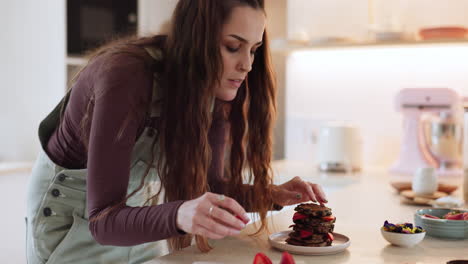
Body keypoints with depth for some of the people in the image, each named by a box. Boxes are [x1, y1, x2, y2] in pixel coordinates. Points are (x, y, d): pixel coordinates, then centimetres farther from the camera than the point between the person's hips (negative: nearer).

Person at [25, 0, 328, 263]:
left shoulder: (217, 88, -17)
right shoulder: (127, 77, -36)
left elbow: (210, 184, -8)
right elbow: (102, 220, -36)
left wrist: (273, 194, -24)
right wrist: (179, 215, -54)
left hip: (140, 201, 5)